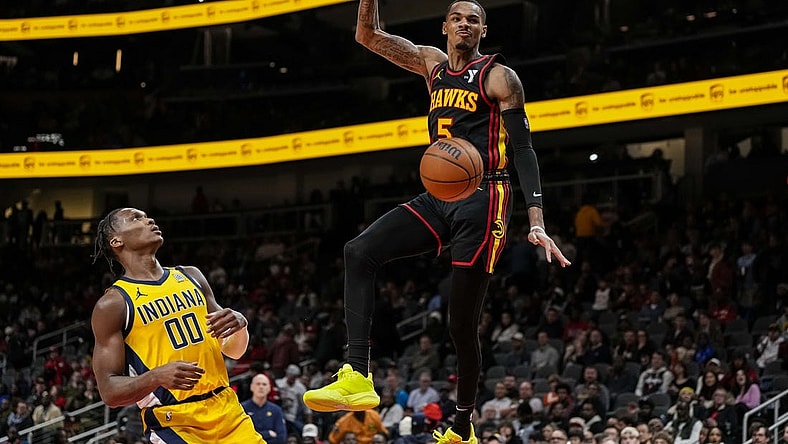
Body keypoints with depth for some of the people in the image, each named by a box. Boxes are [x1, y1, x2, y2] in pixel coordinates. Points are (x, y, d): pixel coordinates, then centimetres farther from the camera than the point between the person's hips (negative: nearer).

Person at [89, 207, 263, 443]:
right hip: (172, 423, -6)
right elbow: (109, 390, -8)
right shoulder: (113, 304, -4)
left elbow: (233, 350, 19)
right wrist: (156, 377, -25)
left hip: (226, 410, 6)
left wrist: (239, 324, -3)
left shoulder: (191, 277, 13)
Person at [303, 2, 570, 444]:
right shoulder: (433, 64, 15)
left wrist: (537, 222, -17)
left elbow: (524, 150, -7)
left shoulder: (499, 77, -3)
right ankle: (358, 378, -26)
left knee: (463, 323, -2)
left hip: (482, 201, -6)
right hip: (438, 197, 6)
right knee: (359, 252, -17)